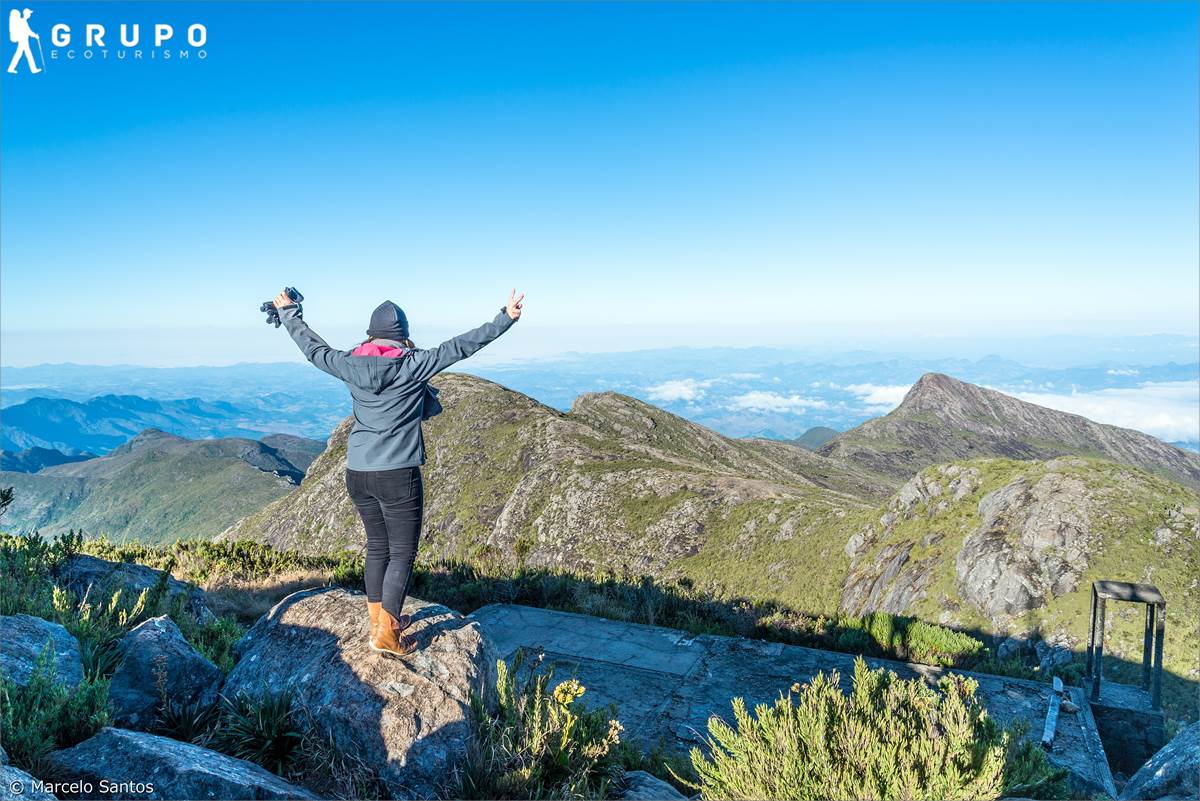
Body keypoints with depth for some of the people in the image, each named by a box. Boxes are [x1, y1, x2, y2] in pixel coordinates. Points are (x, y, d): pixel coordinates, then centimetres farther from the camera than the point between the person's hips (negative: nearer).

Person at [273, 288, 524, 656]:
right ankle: (386, 635, 5)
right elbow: (462, 346, -10)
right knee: (402, 553, 4)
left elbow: (312, 346, 18)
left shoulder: (350, 365, 3)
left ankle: (378, 619, 31)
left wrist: (288, 312, 34)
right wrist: (506, 318, -4)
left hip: (357, 473, 6)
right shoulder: (413, 365, -10)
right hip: (398, 475, -6)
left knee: (377, 546, 20)